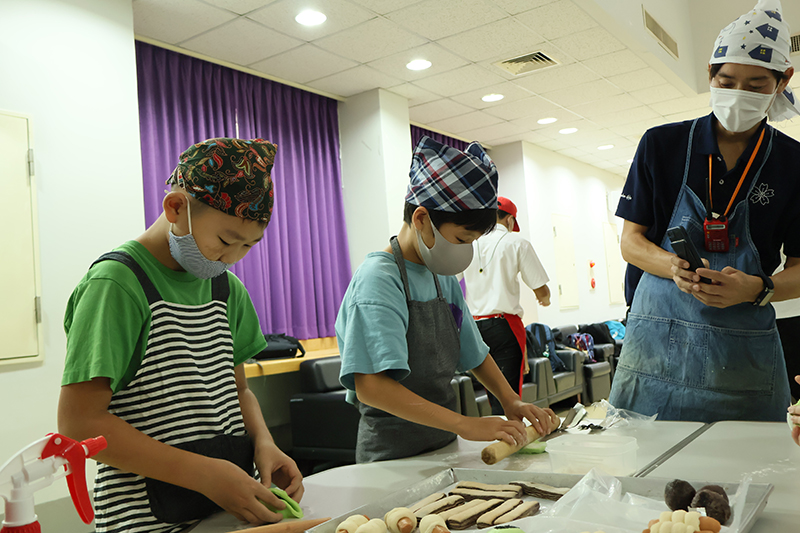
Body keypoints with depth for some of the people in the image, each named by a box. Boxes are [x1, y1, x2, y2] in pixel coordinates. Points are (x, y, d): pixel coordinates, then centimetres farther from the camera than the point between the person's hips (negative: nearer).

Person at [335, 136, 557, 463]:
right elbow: (371, 387, -28)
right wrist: (466, 425, -30)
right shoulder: (378, 279, -18)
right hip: (394, 457, -7)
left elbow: (475, 354, 19)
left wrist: (510, 401, 3)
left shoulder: (445, 280, 8)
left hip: (443, 447, 7)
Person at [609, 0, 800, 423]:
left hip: (743, 352, 1)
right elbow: (631, 241, 3)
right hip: (656, 340, 0)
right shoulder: (661, 145, 3)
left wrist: (756, 288, -18)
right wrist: (674, 267, -18)